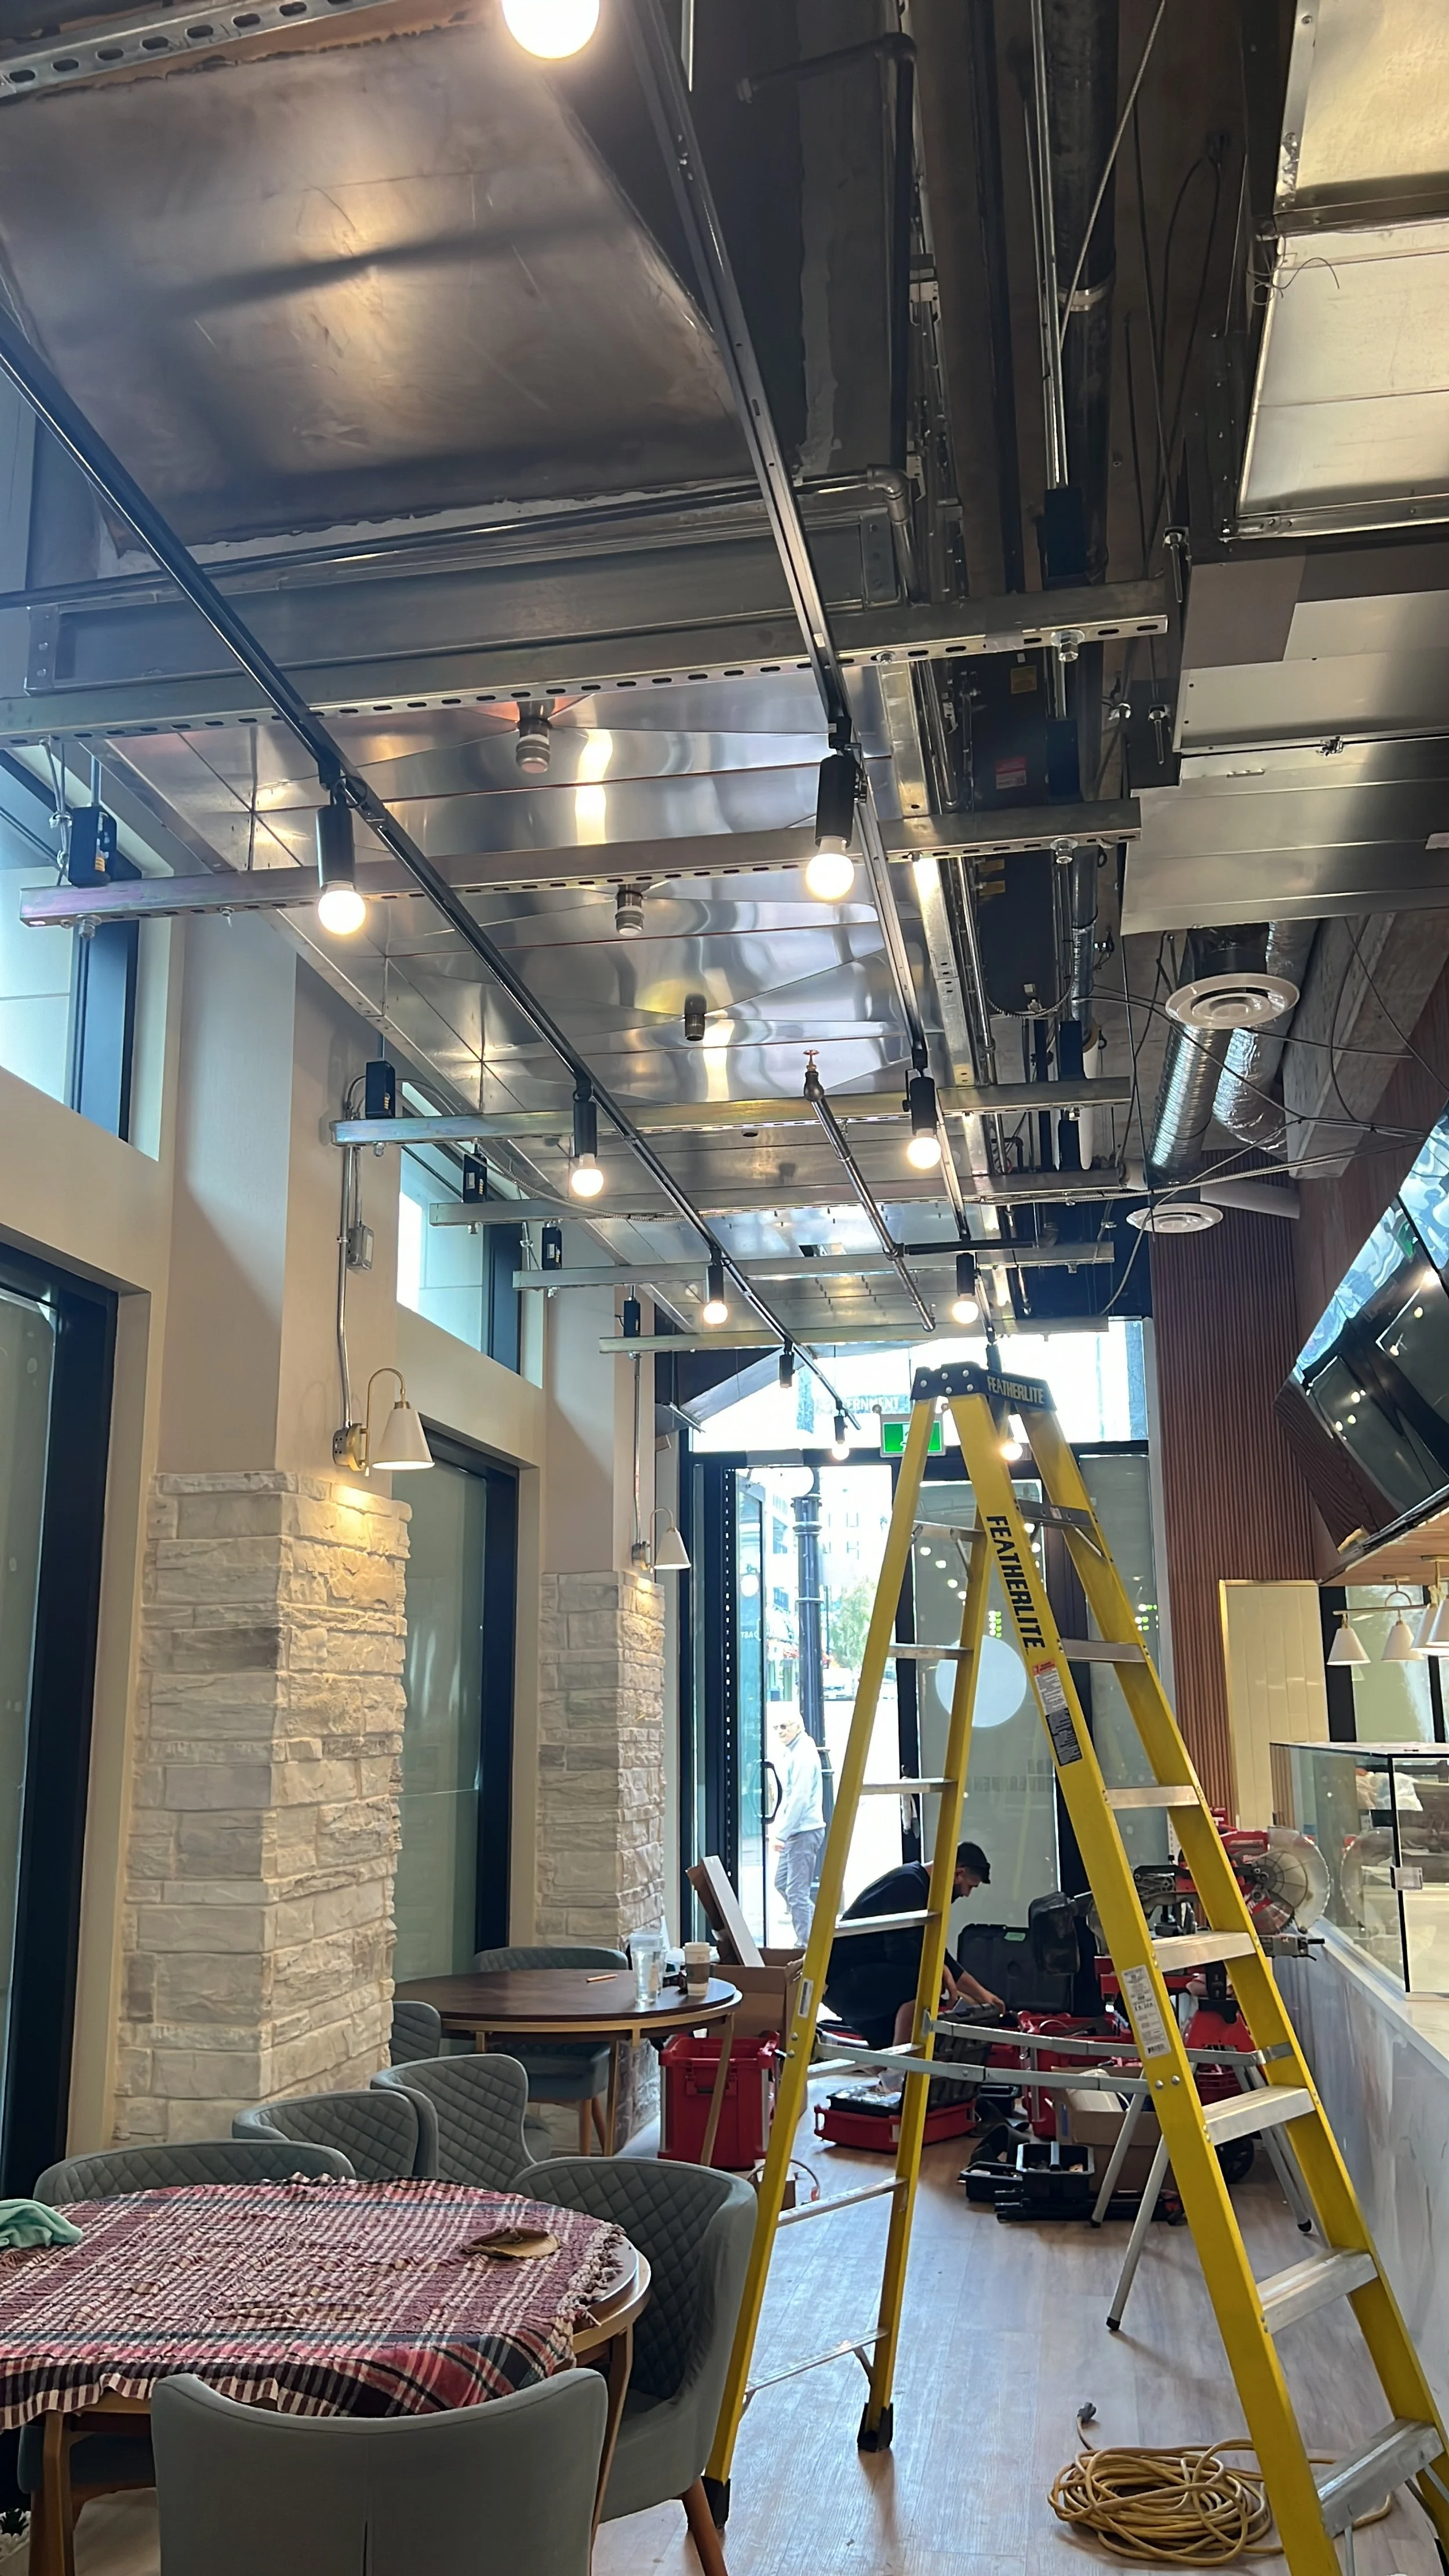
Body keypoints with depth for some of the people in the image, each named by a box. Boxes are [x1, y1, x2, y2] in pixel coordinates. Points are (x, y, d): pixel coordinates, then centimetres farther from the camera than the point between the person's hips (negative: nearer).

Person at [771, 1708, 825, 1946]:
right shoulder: (791, 1753, 15)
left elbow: (800, 1798, -21)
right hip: (795, 1831, 10)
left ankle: (806, 1945, -2)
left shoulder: (803, 1755, -15)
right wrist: (777, 1824, 15)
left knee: (796, 1891, -8)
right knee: (782, 1883, 17)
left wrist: (782, 1834, -19)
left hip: (804, 1830, -10)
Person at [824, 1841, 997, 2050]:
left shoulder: (921, 1885, 14)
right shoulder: (909, 1883, -17)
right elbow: (901, 1951, -25)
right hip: (844, 1978, -11)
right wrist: (942, 1973, -13)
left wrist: (981, 1993, 23)